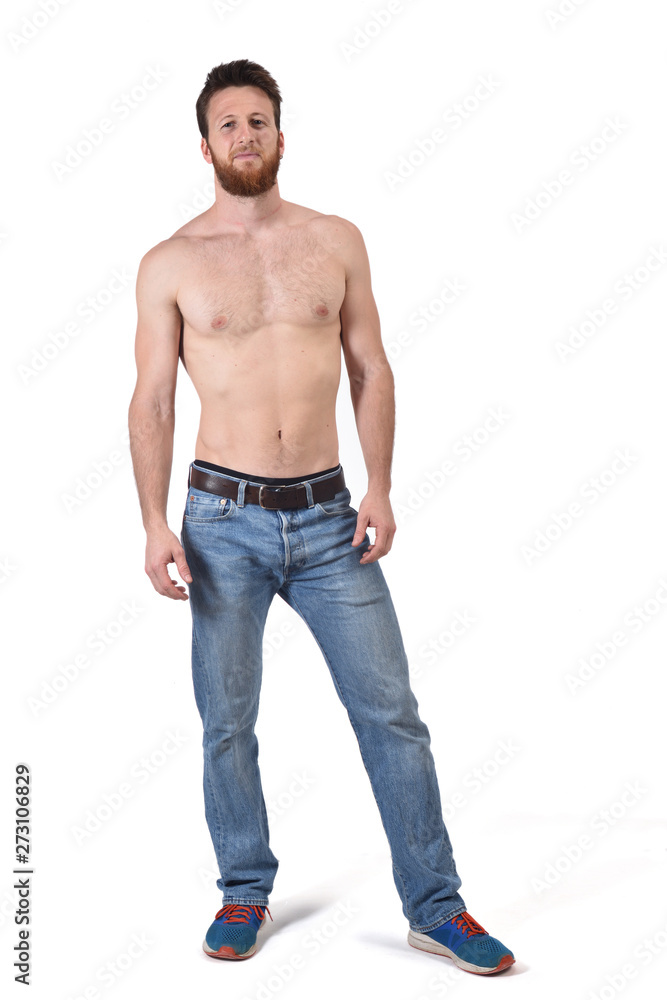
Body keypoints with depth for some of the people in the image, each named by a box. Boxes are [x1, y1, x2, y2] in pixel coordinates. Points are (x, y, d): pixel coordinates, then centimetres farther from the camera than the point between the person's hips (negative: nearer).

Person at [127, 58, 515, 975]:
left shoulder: (337, 241, 6)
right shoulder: (171, 263, 1)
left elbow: (371, 371, 7)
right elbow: (153, 399, 0)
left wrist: (380, 487, -4)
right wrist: (154, 523, -8)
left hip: (327, 515, 1)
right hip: (224, 519, -1)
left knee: (392, 713, 2)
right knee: (226, 721, 8)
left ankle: (435, 908, 14)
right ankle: (245, 894, 27)